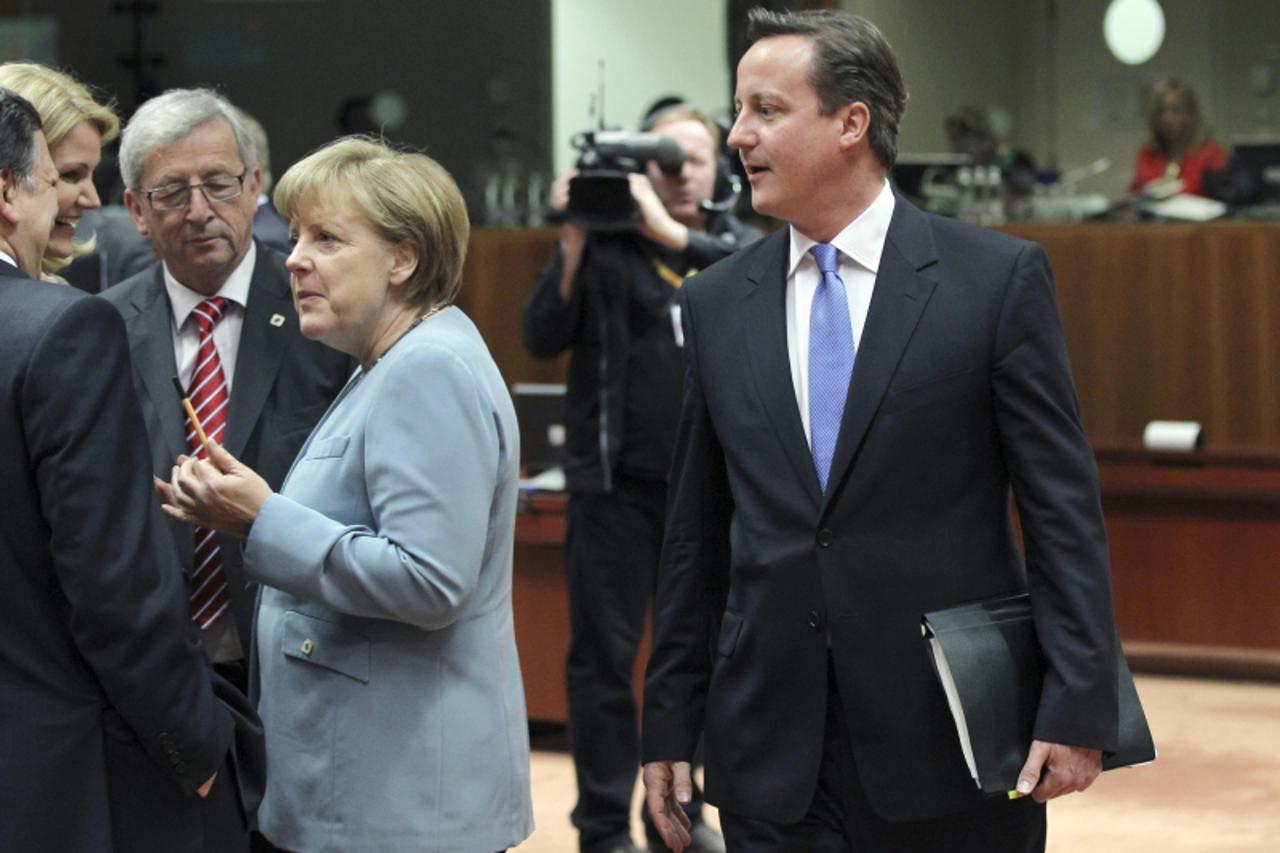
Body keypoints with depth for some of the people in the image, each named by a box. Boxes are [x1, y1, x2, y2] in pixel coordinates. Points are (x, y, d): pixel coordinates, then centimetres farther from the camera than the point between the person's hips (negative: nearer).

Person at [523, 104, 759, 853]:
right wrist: (573, 245, -20)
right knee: (605, 654, 1)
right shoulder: (605, 243, -2)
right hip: (616, 484, -3)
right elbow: (544, 337, -9)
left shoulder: (736, 244, 7)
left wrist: (671, 233, -23)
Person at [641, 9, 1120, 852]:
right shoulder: (717, 303, 8)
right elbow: (696, 536, 11)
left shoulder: (998, 277, -3)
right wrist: (671, 724, 9)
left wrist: (1078, 709, -11)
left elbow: (1064, 507, -5)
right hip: (771, 759, 3)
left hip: (948, 742, -3)